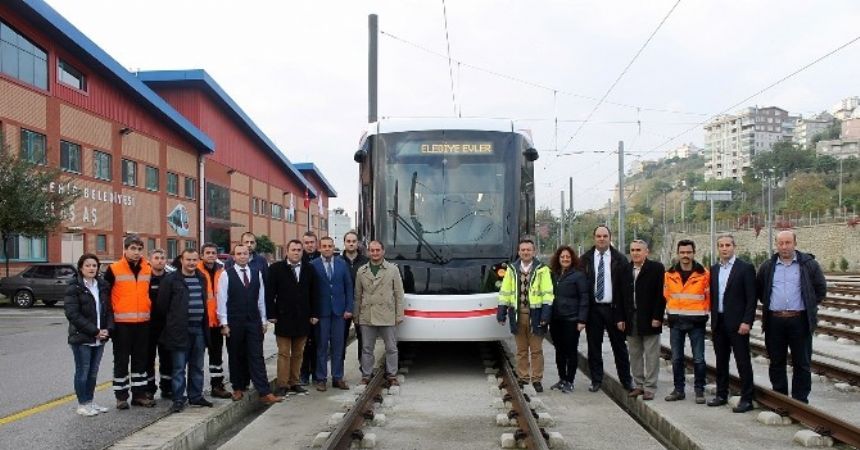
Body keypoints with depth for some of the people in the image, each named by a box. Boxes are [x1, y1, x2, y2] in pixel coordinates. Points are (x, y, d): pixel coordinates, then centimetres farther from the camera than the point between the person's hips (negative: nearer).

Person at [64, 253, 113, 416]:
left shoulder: (103, 286, 9)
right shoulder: (74, 288, -7)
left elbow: (109, 310, 10)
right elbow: (72, 314, -15)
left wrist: (108, 329, -7)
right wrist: (94, 331, -18)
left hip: (100, 338, 5)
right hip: (81, 338, -5)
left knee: (93, 373, 12)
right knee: (82, 372, 3)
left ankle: (90, 402, 24)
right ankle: (82, 404, 14)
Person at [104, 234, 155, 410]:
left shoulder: (148, 269, 7)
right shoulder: (114, 269, -6)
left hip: (143, 322, 4)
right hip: (121, 323, -4)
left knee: (140, 359, 11)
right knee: (121, 360, 3)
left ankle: (139, 394, 20)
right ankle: (121, 396, 12)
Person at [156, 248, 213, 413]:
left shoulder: (202, 279, 13)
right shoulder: (171, 279, -5)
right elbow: (162, 304, -3)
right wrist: (173, 321, 3)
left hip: (199, 329, 5)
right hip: (180, 330, -5)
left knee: (197, 367, 13)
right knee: (179, 367, -2)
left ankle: (196, 396, 22)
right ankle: (178, 399, 4)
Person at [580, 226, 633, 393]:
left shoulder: (619, 260, 0)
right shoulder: (585, 259, 3)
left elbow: (625, 288, -2)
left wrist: (622, 314, -8)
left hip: (613, 308, -1)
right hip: (593, 309, 1)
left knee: (619, 346, 6)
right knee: (594, 347, 8)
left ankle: (626, 380, 18)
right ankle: (596, 380, 19)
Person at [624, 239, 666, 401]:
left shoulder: (656, 268, -4)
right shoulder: (625, 270, 10)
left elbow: (661, 295, -8)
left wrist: (657, 317, -14)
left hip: (650, 319, -5)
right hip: (631, 320, 5)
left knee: (651, 355, 0)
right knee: (635, 354, 10)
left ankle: (649, 388, 6)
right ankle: (639, 385, 19)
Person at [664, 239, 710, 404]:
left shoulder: (704, 274, -5)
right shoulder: (670, 274, 3)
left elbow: (710, 297, 3)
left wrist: (704, 313, 3)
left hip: (696, 322, -3)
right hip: (675, 322, 3)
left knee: (698, 359, 0)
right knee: (676, 358, 7)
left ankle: (699, 390, 12)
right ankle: (678, 389, 17)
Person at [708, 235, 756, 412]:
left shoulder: (745, 268, -6)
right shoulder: (714, 269, 11)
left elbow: (751, 298, -9)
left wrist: (747, 322, -16)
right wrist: (713, 319, 8)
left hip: (737, 323, -6)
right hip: (718, 322, 6)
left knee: (743, 362, -1)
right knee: (721, 360, 13)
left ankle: (746, 399, 6)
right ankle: (721, 395, 22)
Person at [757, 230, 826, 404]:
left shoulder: (809, 264, 1)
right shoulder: (767, 267, 8)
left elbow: (821, 289, 8)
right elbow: (759, 291, 20)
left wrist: (809, 306, 4)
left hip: (800, 321, -2)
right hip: (774, 321, 2)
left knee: (802, 363, 3)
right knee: (776, 362, 9)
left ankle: (800, 401, 12)